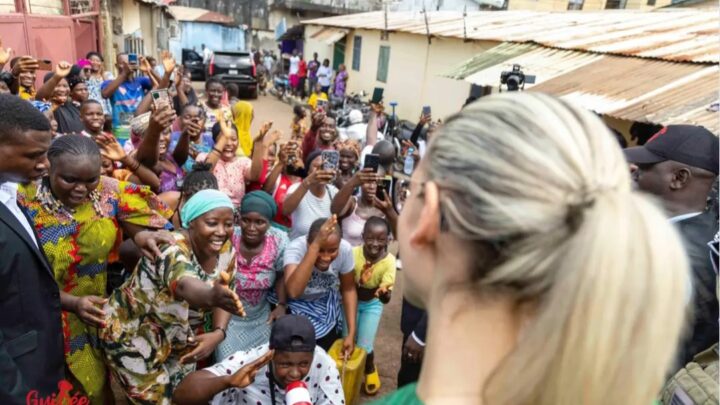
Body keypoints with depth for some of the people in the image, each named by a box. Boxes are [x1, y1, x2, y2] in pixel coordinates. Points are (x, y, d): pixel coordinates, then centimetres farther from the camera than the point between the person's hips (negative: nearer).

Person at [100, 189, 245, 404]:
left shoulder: (226, 252, -14)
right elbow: (184, 285, -56)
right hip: (131, 335, -6)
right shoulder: (172, 249, -34)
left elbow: (223, 294, -3)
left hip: (177, 337, 6)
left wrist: (218, 333, -22)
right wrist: (211, 295, -78)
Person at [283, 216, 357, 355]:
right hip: (297, 307, -3)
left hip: (328, 307, 3)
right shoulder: (296, 248, -33)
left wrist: (351, 333, -12)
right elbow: (293, 292, -50)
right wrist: (315, 246, -53)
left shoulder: (345, 249, -24)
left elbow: (348, 289, -9)